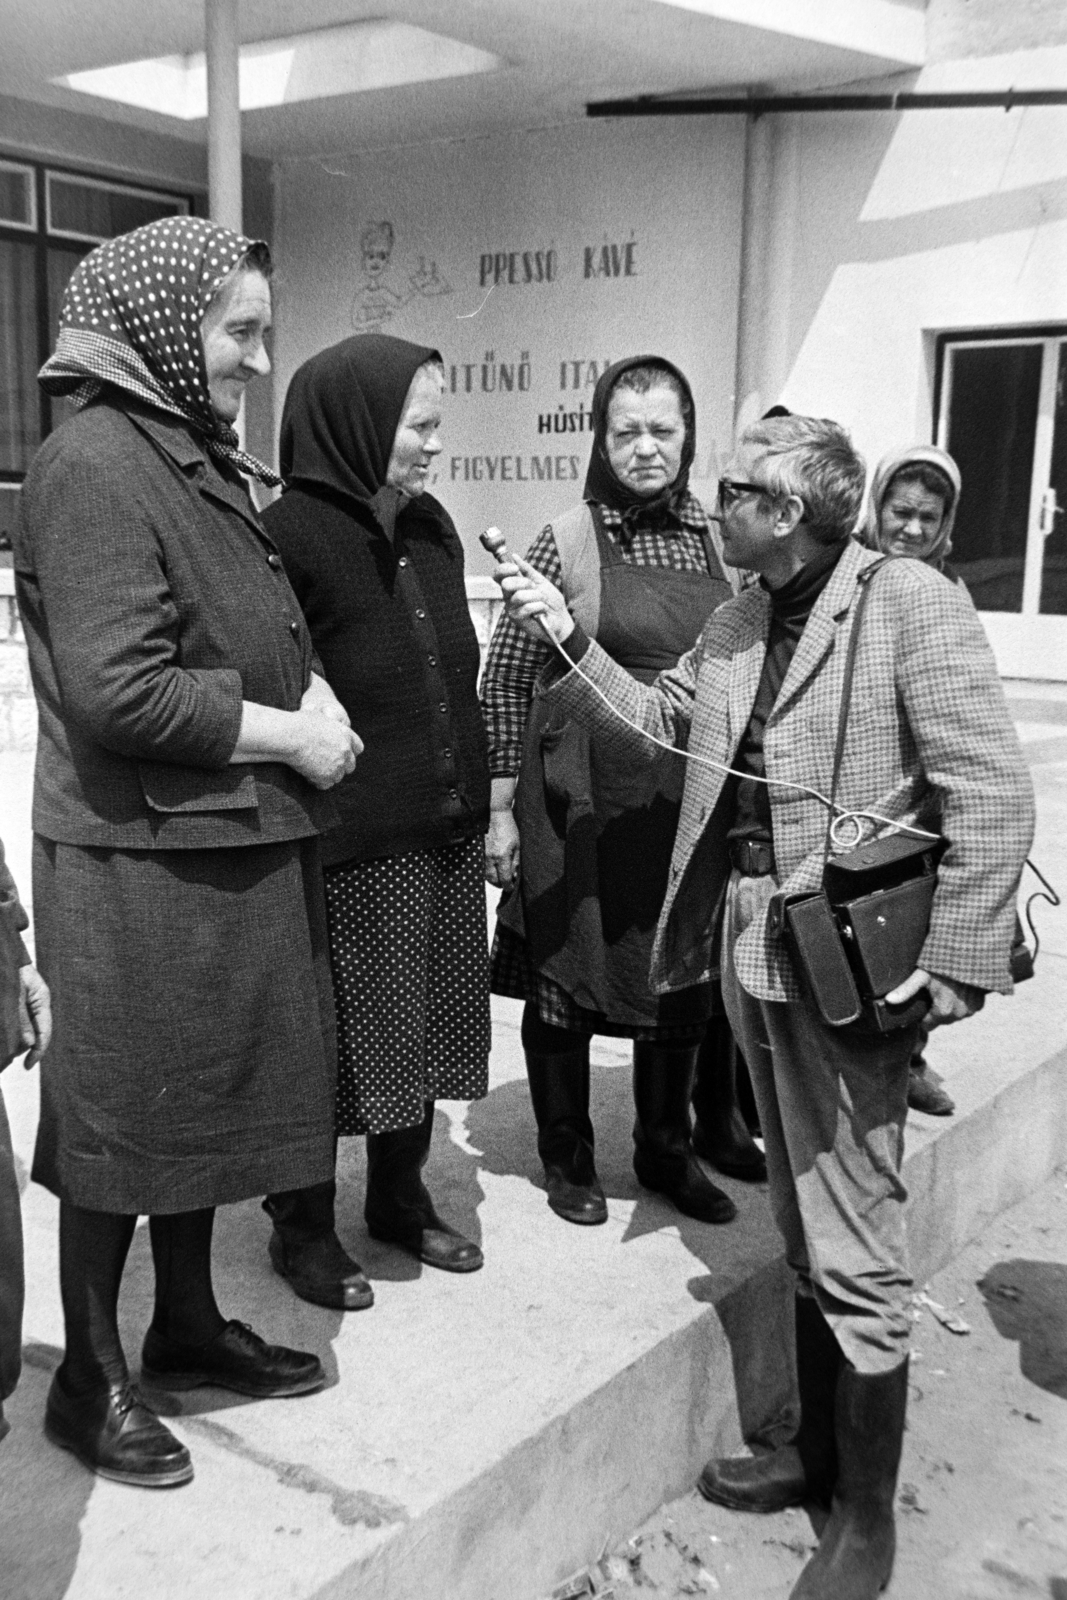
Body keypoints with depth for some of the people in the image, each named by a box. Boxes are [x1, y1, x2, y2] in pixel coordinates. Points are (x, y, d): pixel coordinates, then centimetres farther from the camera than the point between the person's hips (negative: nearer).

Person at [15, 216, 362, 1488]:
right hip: (137, 860, -9)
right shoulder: (94, 464, -16)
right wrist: (289, 735, -15)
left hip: (225, 846, 9)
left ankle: (187, 1322, 37)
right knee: (124, 1117, 6)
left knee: (205, 1096, 19)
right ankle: (90, 1378, 25)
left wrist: (309, 689, 2)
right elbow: (118, 693, -24)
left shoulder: (195, 455, 13)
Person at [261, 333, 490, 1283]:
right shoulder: (290, 537, -16)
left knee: (425, 1022, 17)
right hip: (348, 846, -7)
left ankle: (400, 1199, 37)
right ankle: (306, 1225, 27)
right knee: (340, 1036, 6)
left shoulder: (430, 525, 8)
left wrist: (474, 797, 13)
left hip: (443, 831, 7)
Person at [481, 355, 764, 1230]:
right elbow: (505, 678, -6)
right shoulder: (568, 540, -7)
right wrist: (500, 807, -8)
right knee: (566, 968, 8)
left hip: (689, 797, 4)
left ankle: (668, 1145, 35)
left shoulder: (718, 540, 5)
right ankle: (568, 1156, 28)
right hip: (582, 797, -4)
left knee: (681, 966, 14)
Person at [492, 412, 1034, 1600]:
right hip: (749, 939, 8)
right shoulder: (739, 620, 10)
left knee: (852, 1245, 2)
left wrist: (952, 966, -16)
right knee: (802, 1224, 19)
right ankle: (816, 1451, 37)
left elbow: (992, 797, -14)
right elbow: (650, 726, 14)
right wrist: (564, 643, 2)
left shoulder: (911, 602, -12)